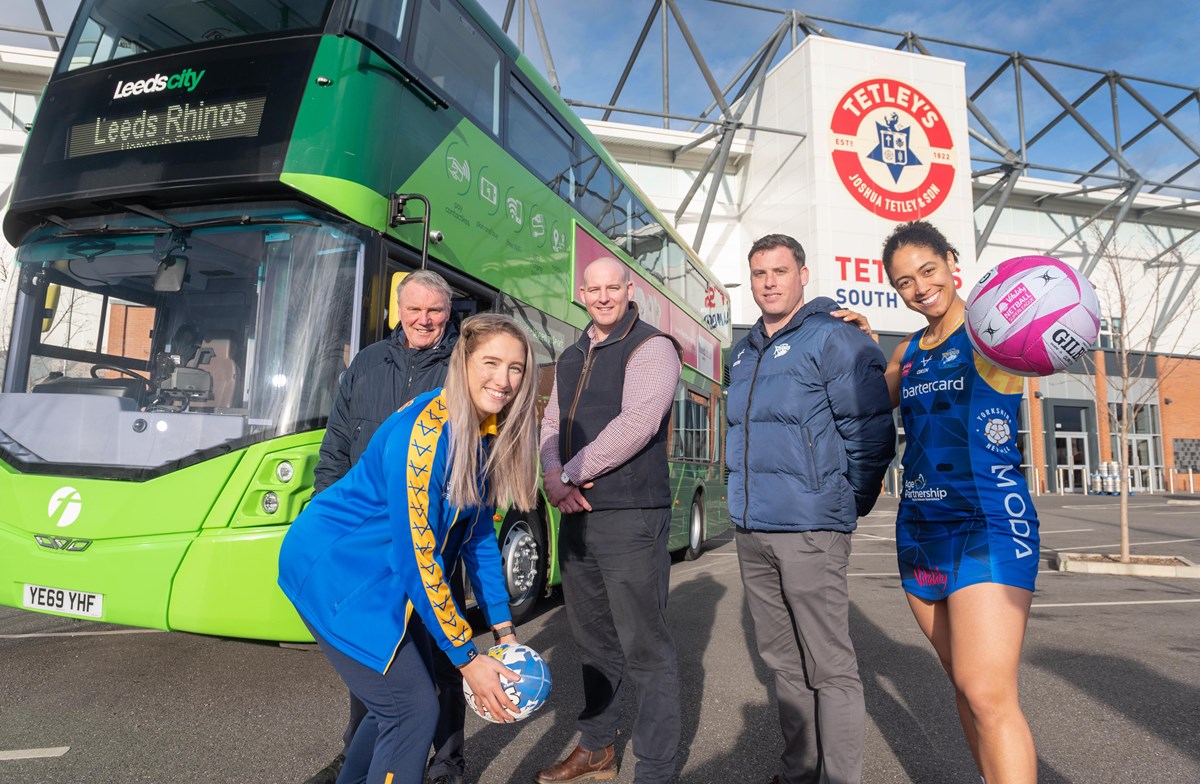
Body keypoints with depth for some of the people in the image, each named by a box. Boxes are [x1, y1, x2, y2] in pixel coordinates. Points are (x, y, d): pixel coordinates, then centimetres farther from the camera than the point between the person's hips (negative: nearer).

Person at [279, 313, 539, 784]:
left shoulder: (490, 436, -4)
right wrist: (467, 658, -19)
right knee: (412, 708, -7)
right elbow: (417, 557, -27)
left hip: (389, 574, 8)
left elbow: (478, 536, 3)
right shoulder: (423, 431, -29)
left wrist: (503, 630, 2)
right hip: (335, 567, -8)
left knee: (410, 694, 16)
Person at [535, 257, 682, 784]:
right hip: (577, 515, 7)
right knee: (594, 641, 18)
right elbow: (552, 425, 13)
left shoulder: (651, 347, -6)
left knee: (645, 650, 0)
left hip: (630, 518, -7)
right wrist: (552, 475, -8)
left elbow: (636, 423, -19)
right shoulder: (571, 359, 17)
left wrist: (569, 474, -13)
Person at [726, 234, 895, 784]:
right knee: (783, 660, 17)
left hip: (809, 530, -7)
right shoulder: (744, 353, 17)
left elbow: (872, 428, -10)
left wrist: (849, 503, -4)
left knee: (829, 667, 1)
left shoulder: (833, 338, -6)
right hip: (751, 532, 8)